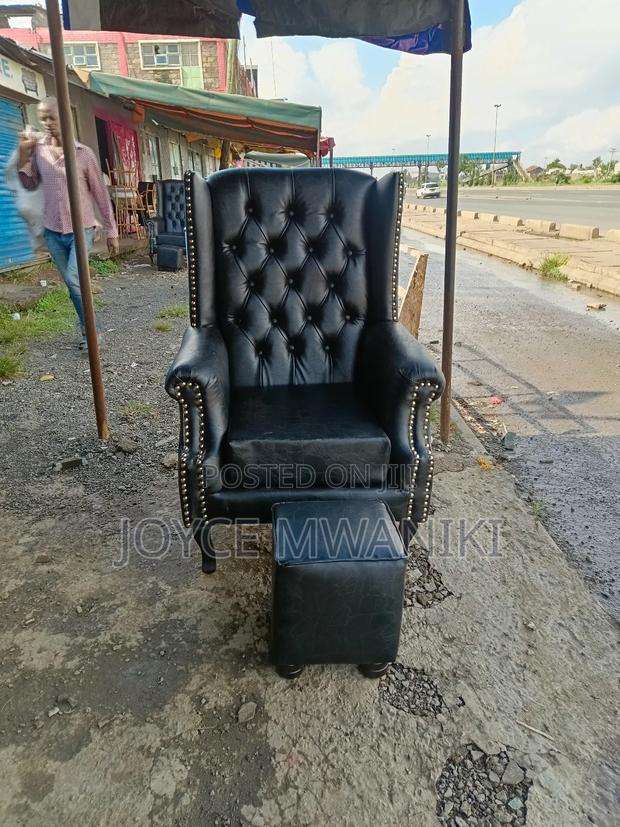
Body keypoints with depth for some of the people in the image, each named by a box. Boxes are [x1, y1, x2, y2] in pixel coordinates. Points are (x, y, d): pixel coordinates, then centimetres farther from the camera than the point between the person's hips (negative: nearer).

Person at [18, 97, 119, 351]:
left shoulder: (84, 153, -7)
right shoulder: (37, 149, 2)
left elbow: (100, 194, -3)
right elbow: (30, 185, 13)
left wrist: (111, 231, -2)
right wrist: (23, 155, -3)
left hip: (80, 230, -4)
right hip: (52, 231, 4)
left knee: (74, 281, -16)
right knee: (72, 284, 9)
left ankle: (90, 333, 0)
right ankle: (89, 331, 21)